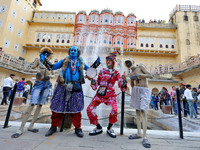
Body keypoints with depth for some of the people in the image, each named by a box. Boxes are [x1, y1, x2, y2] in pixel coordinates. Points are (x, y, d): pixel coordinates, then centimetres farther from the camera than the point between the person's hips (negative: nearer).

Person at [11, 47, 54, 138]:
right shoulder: (38, 60, 7)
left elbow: (53, 75, 17)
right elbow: (31, 70, 6)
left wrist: (50, 76, -5)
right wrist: (36, 70, -14)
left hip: (47, 84, 4)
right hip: (39, 83, -4)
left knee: (40, 105, 1)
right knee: (32, 104, -14)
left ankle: (31, 126, 9)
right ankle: (21, 129, -8)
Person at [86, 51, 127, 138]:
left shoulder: (116, 73, 3)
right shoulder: (102, 71, 9)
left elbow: (122, 88, -4)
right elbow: (96, 85, 12)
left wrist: (124, 80, -23)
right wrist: (92, 80, -6)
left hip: (110, 95, -2)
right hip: (100, 94, 3)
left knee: (114, 110, -27)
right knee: (89, 109, -12)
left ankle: (109, 128, 5)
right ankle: (98, 128, 13)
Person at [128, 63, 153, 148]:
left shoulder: (141, 66, -1)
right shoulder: (131, 74, 14)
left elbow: (150, 76, -11)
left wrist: (139, 75, -18)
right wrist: (133, 94, 11)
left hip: (144, 91, -5)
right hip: (136, 90, 6)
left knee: (143, 111, -13)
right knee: (137, 110, 6)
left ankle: (145, 137, -7)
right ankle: (139, 133, 17)